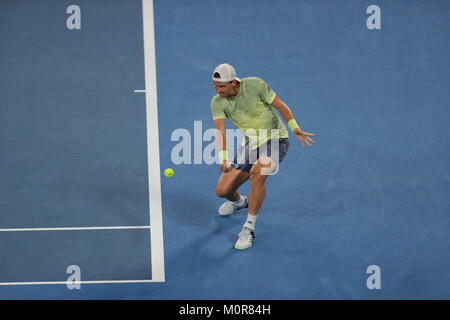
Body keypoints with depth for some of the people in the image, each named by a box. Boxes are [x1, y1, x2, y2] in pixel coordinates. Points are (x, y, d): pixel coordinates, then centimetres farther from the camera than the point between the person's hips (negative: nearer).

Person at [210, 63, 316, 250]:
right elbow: (219, 131, -20)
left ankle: (249, 228, -20)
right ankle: (239, 201, 39)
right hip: (250, 144, 5)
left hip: (275, 140, -4)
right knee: (222, 190, -1)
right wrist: (223, 159, -36)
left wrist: (295, 129, -20)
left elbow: (280, 105, -9)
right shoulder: (217, 103, -9)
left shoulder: (255, 85, -18)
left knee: (257, 173, -35)